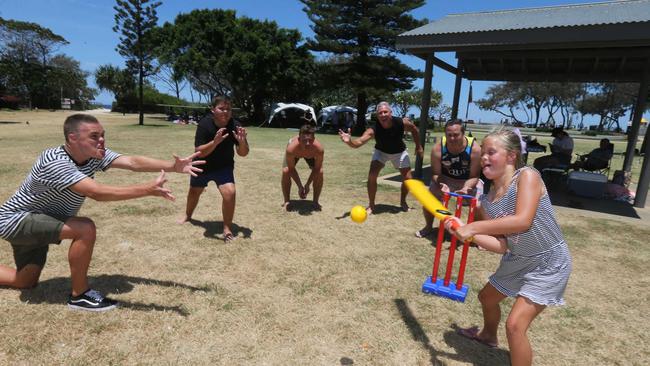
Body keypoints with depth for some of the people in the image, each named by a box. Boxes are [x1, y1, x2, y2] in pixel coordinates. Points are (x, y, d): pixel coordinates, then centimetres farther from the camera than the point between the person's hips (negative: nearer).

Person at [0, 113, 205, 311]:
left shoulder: (95, 155, -13)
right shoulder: (54, 162, -34)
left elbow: (132, 162, -27)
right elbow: (96, 192, -47)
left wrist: (173, 166, -41)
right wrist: (148, 190, -56)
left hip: (36, 221, 9)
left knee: (27, 282, 21)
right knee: (85, 228, -33)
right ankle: (79, 295, -15)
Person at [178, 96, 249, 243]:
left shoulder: (235, 126, -22)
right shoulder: (204, 124, -27)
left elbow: (243, 154, -19)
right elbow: (200, 152, -33)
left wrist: (242, 142, -40)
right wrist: (215, 142, -49)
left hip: (224, 167, 0)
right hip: (202, 166, 1)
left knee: (230, 192, -24)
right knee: (194, 192, 22)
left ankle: (227, 228, -7)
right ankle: (188, 215, 55)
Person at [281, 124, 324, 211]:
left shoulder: (319, 149, -43)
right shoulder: (291, 148, -45)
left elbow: (317, 169, -26)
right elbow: (291, 169, -28)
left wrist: (307, 185, -25)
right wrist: (300, 186, -29)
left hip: (311, 154, 1)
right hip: (295, 153, 0)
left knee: (320, 173, -19)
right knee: (285, 171, -21)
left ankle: (315, 201, 1)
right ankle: (286, 202, -1)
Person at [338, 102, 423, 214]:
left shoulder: (402, 123, -31)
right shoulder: (373, 130, -37)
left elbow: (414, 129, -8)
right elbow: (359, 142, -49)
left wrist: (418, 146, -2)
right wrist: (349, 141, -70)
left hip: (399, 152, 2)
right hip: (381, 151, -1)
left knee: (407, 179, -1)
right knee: (372, 176, -19)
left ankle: (403, 202, 28)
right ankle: (371, 205, 0)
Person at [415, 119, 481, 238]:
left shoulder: (475, 149, -31)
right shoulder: (438, 148, -28)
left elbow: (474, 176, -22)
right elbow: (435, 174, -18)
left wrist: (466, 188, -41)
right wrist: (441, 185, -39)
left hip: (468, 182, -1)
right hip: (445, 179, 1)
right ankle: (428, 227, 19)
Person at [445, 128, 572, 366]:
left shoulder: (527, 176, -22)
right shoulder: (487, 202, -5)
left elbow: (523, 221, -36)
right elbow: (501, 245, -9)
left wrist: (474, 227, -32)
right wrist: (465, 232, -22)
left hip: (549, 263, -7)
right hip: (516, 260, 8)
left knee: (515, 325, -16)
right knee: (486, 297, 25)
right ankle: (488, 335, 59)